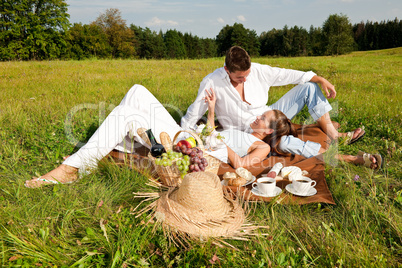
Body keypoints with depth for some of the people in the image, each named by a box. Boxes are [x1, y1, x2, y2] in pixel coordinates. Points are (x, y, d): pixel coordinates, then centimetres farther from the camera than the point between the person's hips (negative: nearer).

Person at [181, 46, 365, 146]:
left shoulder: (258, 71, -5)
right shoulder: (212, 82, -16)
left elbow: (287, 75, 1)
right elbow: (193, 114, -10)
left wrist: (320, 79, -4)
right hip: (249, 131, -5)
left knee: (309, 86, -2)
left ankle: (333, 135, -7)